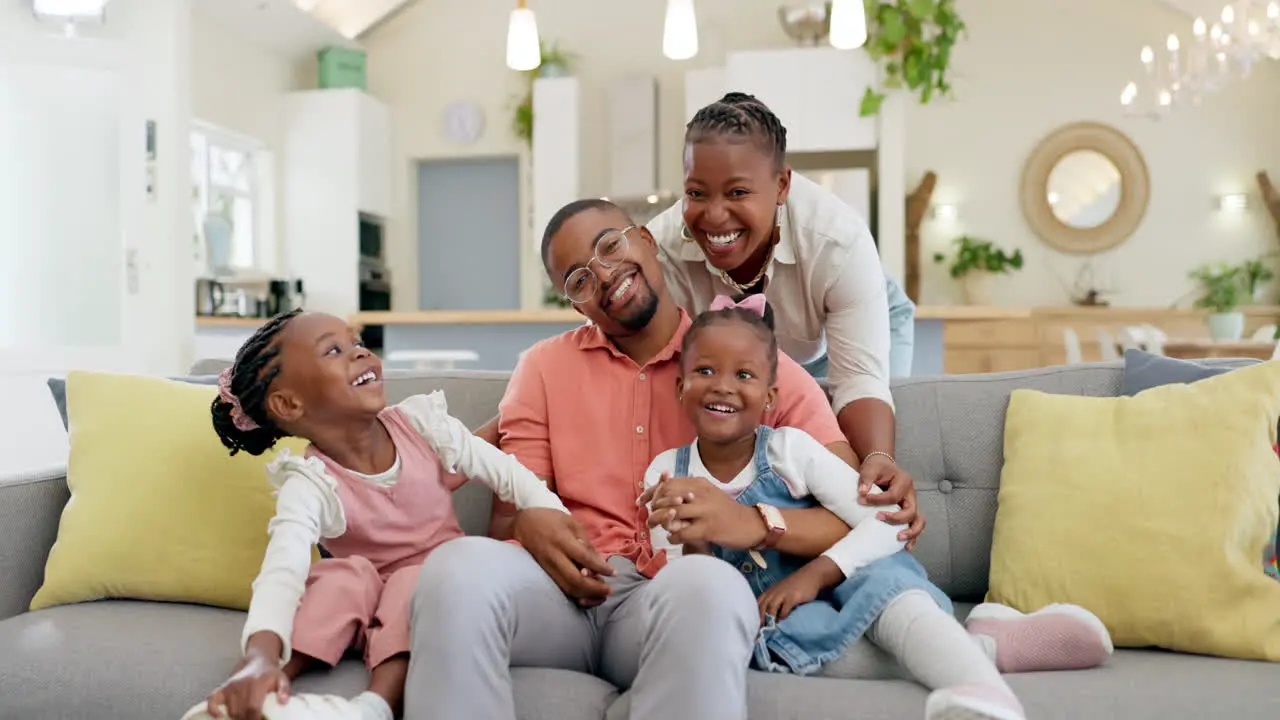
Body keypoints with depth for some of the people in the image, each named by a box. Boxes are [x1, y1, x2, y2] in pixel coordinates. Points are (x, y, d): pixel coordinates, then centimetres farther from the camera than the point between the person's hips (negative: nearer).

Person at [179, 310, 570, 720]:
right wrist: (260, 656, -57)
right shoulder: (310, 486, -21)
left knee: (415, 581, -30)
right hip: (364, 599, -1)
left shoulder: (420, 424, -13)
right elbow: (281, 569, -38)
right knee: (349, 572, -30)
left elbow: (507, 472, -8)